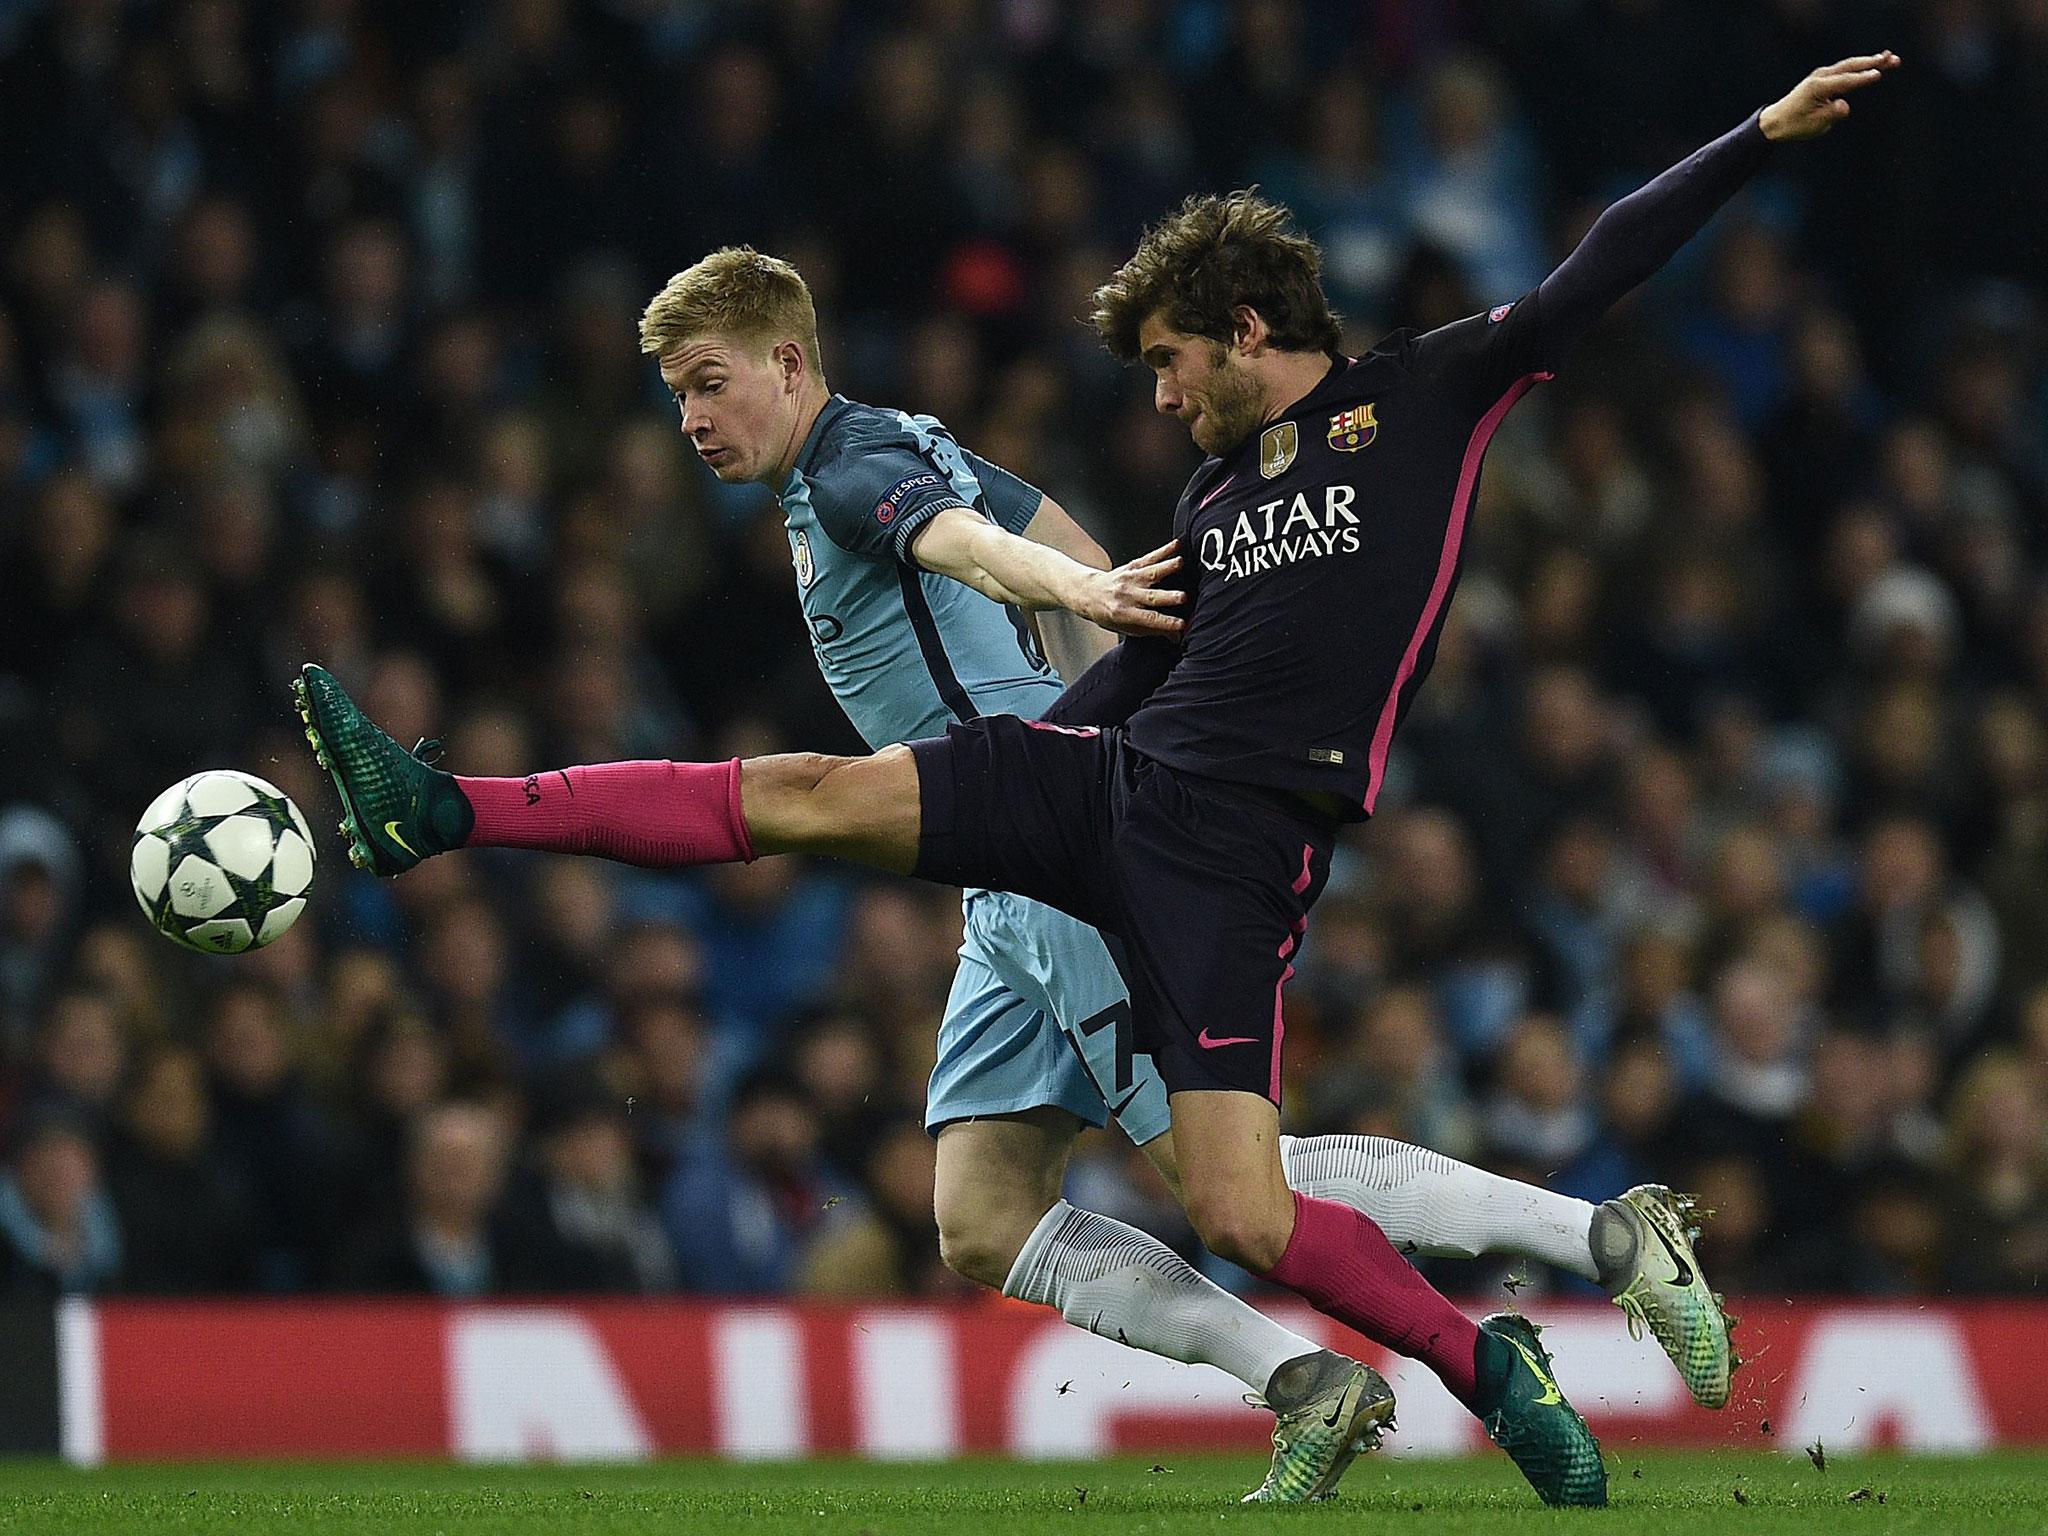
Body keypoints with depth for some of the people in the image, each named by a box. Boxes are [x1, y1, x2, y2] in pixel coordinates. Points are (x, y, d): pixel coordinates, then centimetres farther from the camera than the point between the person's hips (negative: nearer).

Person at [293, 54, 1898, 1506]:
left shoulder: (1431, 399, 4)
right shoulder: (1214, 498, 21)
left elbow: (1593, 279, 0)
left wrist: (1764, 138, -7)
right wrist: (964, 803, 30)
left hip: (1237, 853, -6)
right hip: (1112, 783, 6)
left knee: (1242, 1218, -16)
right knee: (810, 793, -8)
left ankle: (1491, 1363, 6)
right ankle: (434, 814, -12)